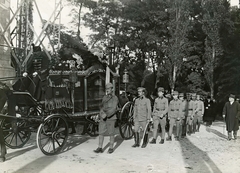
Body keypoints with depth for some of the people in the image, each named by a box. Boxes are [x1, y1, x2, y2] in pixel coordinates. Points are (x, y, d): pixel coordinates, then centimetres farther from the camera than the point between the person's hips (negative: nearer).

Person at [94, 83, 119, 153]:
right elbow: (101, 107, 3)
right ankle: (100, 148, 8)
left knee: (111, 133, 4)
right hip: (102, 118, 5)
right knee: (101, 132, 3)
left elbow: (113, 109, -15)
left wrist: (106, 115, -23)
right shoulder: (104, 97, 12)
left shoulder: (115, 98, -5)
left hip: (111, 118, -5)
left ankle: (111, 148, 16)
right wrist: (102, 113, -16)